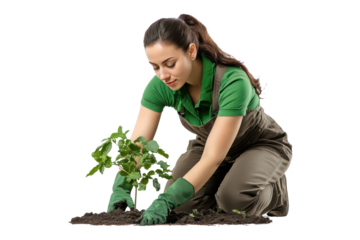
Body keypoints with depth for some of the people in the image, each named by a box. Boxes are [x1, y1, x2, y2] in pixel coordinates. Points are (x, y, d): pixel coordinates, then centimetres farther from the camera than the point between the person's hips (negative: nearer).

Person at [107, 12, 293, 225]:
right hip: (210, 143, 5)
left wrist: (165, 201, -51)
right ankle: (231, 178, 8)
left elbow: (213, 158, -41)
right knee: (180, 203, -22)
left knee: (234, 198, -35)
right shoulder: (159, 86, -24)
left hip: (263, 144, -4)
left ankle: (275, 192, 1)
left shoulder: (232, 81, -39)